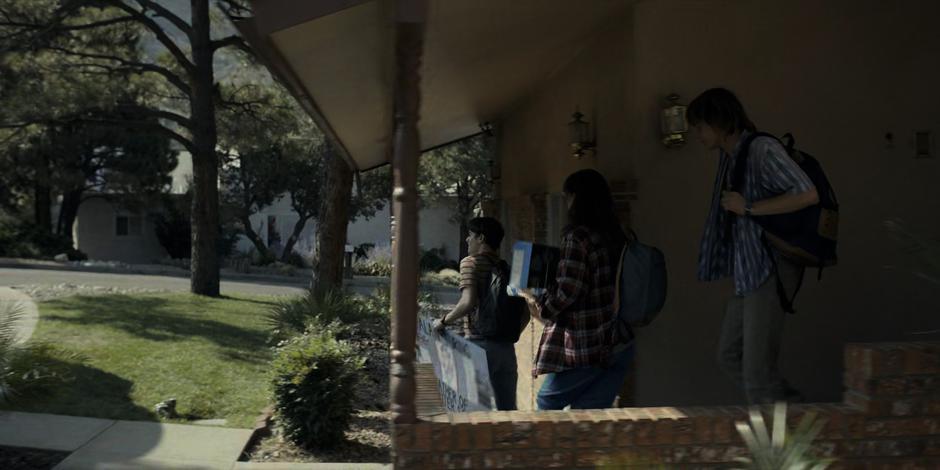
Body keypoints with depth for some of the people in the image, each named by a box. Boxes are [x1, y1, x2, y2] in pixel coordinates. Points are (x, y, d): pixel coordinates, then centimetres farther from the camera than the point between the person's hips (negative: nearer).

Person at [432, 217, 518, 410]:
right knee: (507, 408, 10)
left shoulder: (471, 262, -5)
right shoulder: (505, 268, 12)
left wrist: (443, 321, -6)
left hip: (480, 344, -6)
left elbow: (468, 302, -19)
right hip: (506, 347, 6)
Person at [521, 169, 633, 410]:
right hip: (619, 346, 7)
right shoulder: (615, 236, 9)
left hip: (586, 348, -7)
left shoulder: (577, 237, -14)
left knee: (547, 403, 12)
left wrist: (540, 306, 1)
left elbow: (566, 293, -18)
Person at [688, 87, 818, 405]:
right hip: (747, 271, 10)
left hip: (770, 269, -9)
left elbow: (808, 194, -23)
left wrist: (748, 208, -21)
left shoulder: (762, 150, -14)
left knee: (757, 372, -5)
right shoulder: (729, 155, 11)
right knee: (729, 357, 16)